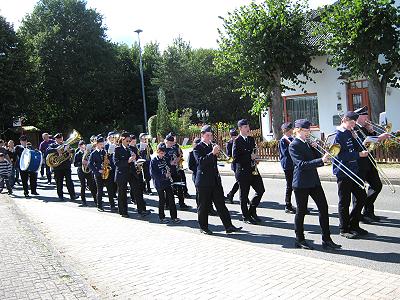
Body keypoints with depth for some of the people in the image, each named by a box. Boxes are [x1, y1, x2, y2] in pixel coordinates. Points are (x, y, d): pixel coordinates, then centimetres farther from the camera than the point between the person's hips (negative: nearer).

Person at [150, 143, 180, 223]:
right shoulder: (153, 161, -11)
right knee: (162, 200, 4)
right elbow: (153, 174, -16)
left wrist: (168, 173, -2)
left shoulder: (164, 159, 6)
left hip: (167, 182, 5)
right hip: (159, 184, -5)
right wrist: (164, 176, -21)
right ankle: (162, 217, 19)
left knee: (171, 199, 4)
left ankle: (174, 217, 11)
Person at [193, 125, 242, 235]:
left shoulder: (212, 146, 15)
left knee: (221, 204, 4)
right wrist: (212, 153, -29)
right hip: (204, 181, -6)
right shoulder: (198, 148, -6)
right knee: (204, 205, 4)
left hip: (215, 180, 6)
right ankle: (203, 227, 17)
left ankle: (228, 226, 5)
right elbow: (200, 161, -23)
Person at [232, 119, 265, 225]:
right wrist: (249, 157, -17)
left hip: (253, 170, 7)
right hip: (243, 171, -7)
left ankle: (252, 211, 22)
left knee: (261, 190, 5)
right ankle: (246, 216, 16)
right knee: (244, 195, 4)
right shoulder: (237, 141, -10)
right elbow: (235, 157, -17)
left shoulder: (251, 139, 12)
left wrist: (254, 158, 2)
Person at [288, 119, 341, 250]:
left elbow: (316, 158, 12)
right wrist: (321, 160, -29)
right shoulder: (294, 145, -11)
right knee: (301, 211, 3)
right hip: (301, 183, -7)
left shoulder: (308, 143, 13)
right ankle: (299, 240, 17)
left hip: (314, 181, 7)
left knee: (323, 208, 3)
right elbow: (302, 164, -23)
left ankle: (326, 240, 9)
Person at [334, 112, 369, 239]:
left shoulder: (349, 133, 12)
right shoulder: (338, 135, -13)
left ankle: (354, 225, 26)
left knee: (361, 197, 13)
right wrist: (359, 154, -21)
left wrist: (355, 138, -4)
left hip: (354, 171, 9)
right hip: (343, 172, -9)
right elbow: (341, 155, -21)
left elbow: (356, 149, 11)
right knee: (344, 202, 1)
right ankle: (344, 229, 13)